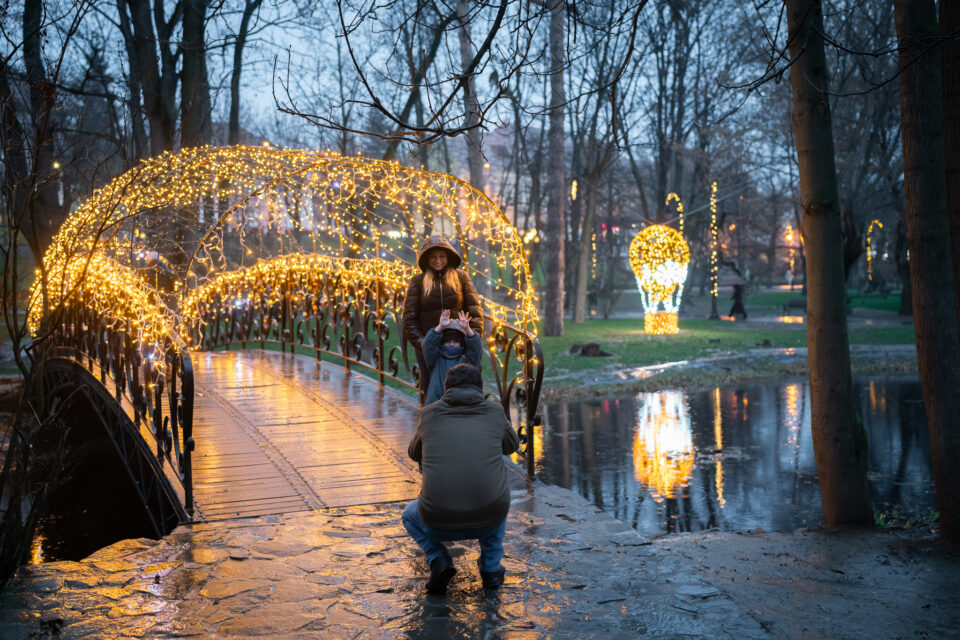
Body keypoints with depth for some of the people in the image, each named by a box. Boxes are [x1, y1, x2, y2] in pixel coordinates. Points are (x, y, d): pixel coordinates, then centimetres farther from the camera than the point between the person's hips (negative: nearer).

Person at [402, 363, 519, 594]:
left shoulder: (429, 414, 8)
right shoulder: (495, 412, 8)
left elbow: (415, 453, 29)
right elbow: (511, 445, 31)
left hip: (440, 523, -1)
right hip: (488, 521, 1)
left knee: (411, 515, 35)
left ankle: (438, 560, 8)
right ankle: (490, 567, 22)